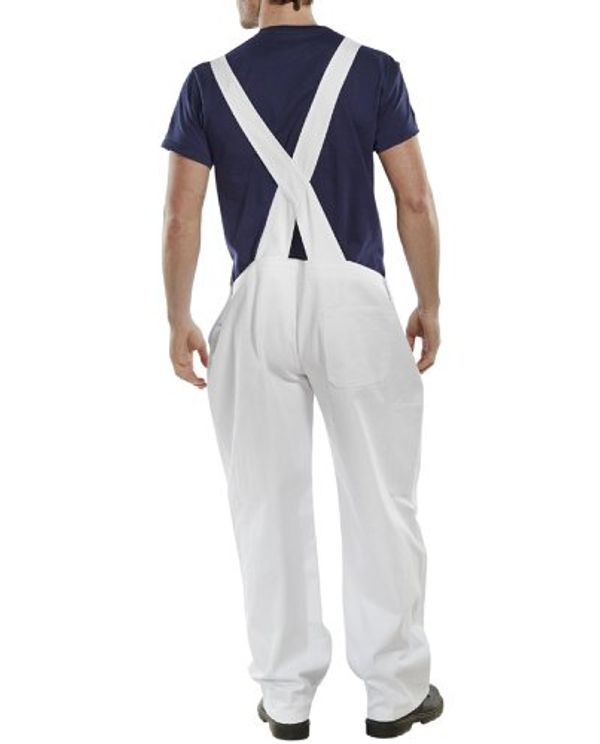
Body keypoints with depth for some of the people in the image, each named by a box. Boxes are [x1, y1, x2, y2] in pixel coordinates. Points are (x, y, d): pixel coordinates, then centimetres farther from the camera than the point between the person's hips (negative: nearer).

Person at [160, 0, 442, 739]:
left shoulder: (209, 81, 2)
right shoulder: (372, 69, 0)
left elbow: (181, 217, -1)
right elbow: (415, 200, -2)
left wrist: (178, 321, 9)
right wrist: (429, 302, 8)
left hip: (258, 303, 1)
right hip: (354, 298, -1)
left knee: (269, 502, 11)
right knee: (380, 498, 9)